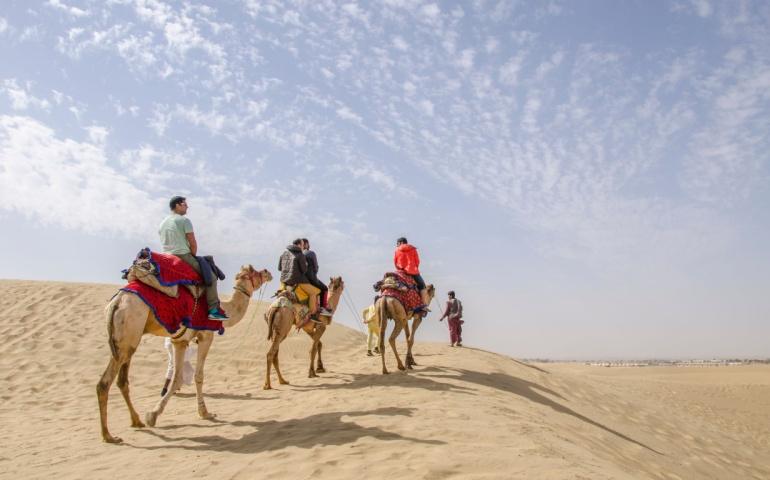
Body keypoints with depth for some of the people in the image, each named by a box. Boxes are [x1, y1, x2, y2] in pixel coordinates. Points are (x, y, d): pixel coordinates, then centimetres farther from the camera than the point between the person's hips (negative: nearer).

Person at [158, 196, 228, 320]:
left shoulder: (162, 223, 17)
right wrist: (193, 257, 9)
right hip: (183, 256, -8)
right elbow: (193, 244, -9)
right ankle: (214, 309, -10)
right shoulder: (184, 220, -7)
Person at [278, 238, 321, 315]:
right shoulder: (300, 255, -10)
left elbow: (279, 268, 12)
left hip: (284, 280, 8)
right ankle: (312, 314, -6)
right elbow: (304, 270, -12)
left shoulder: (284, 254, 9)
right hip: (296, 281, -8)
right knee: (314, 291, -1)